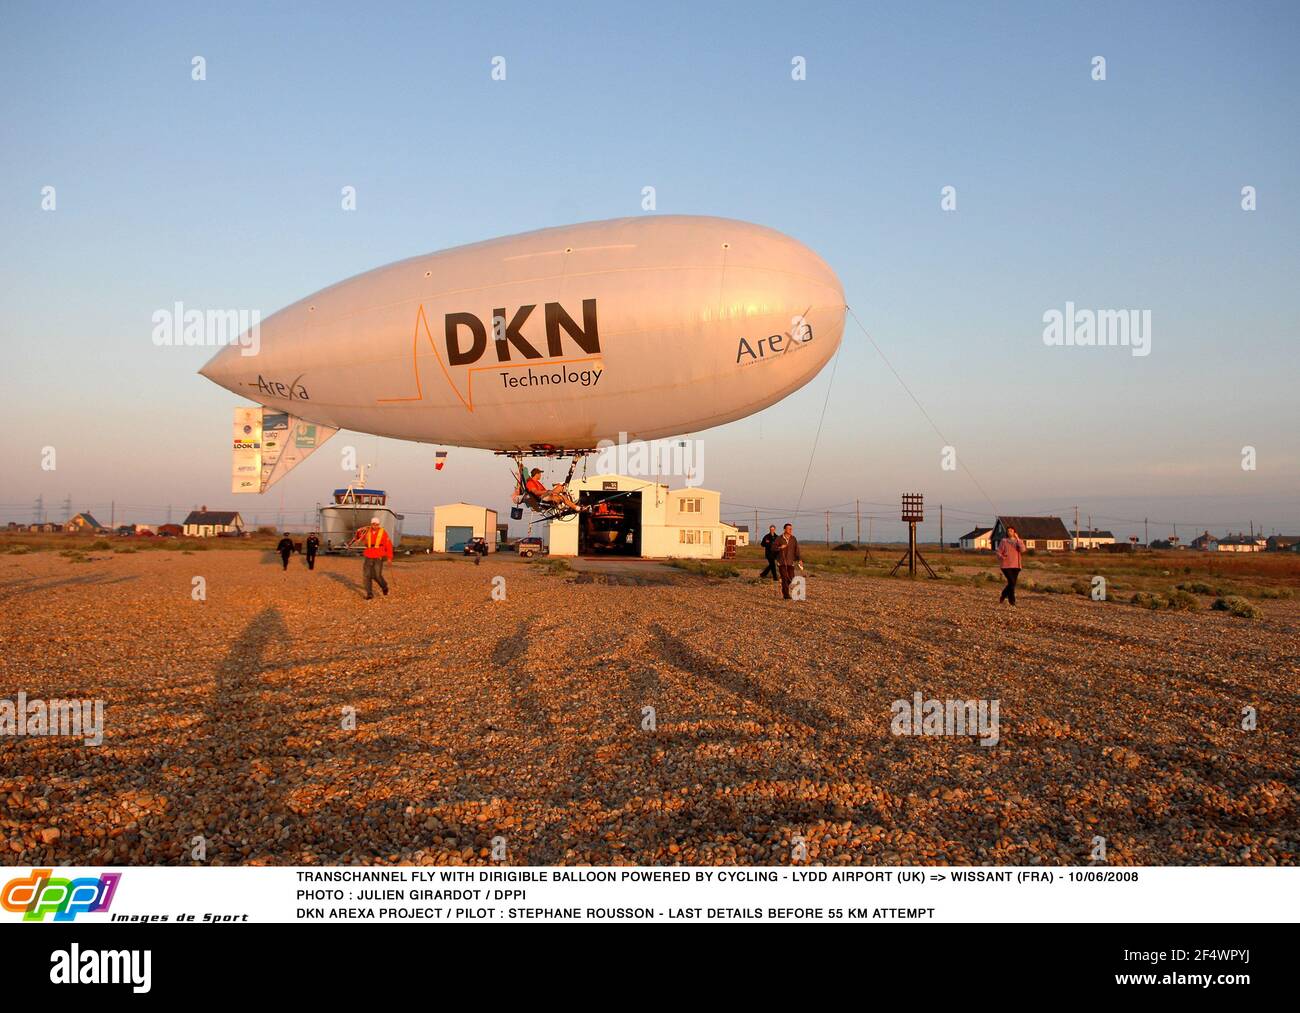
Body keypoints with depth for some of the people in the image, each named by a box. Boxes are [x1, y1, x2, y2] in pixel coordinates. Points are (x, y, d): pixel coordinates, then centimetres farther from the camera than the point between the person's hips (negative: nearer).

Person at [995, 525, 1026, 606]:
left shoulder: (1018, 541, 7)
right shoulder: (1004, 541, -1)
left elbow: (1023, 550, -11)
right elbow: (998, 552, -2)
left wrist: (1018, 539, -15)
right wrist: (1002, 557, -23)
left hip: (1016, 566, 4)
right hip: (1006, 566, -4)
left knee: (1012, 584, 9)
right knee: (1012, 583, -14)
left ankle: (1002, 598, 29)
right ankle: (1012, 603, -7)